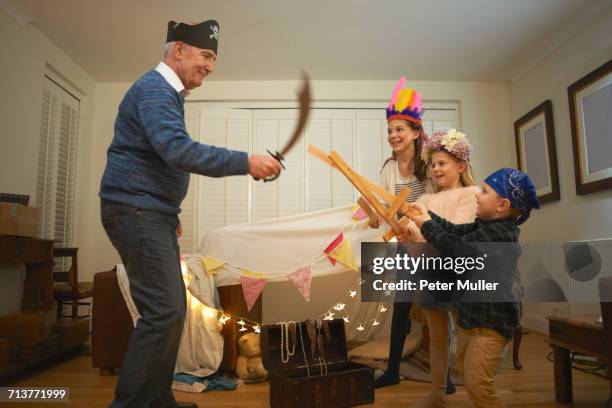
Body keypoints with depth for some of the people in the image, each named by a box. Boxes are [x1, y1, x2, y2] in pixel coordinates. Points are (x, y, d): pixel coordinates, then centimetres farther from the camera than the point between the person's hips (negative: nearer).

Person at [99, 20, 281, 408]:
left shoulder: (168, 94, 22)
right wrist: (245, 162, -29)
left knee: (171, 309, 10)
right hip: (136, 211, -10)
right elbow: (177, 150, -27)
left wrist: (170, 212, 25)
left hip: (153, 212, 10)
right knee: (164, 311, -15)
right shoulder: (154, 89, -10)